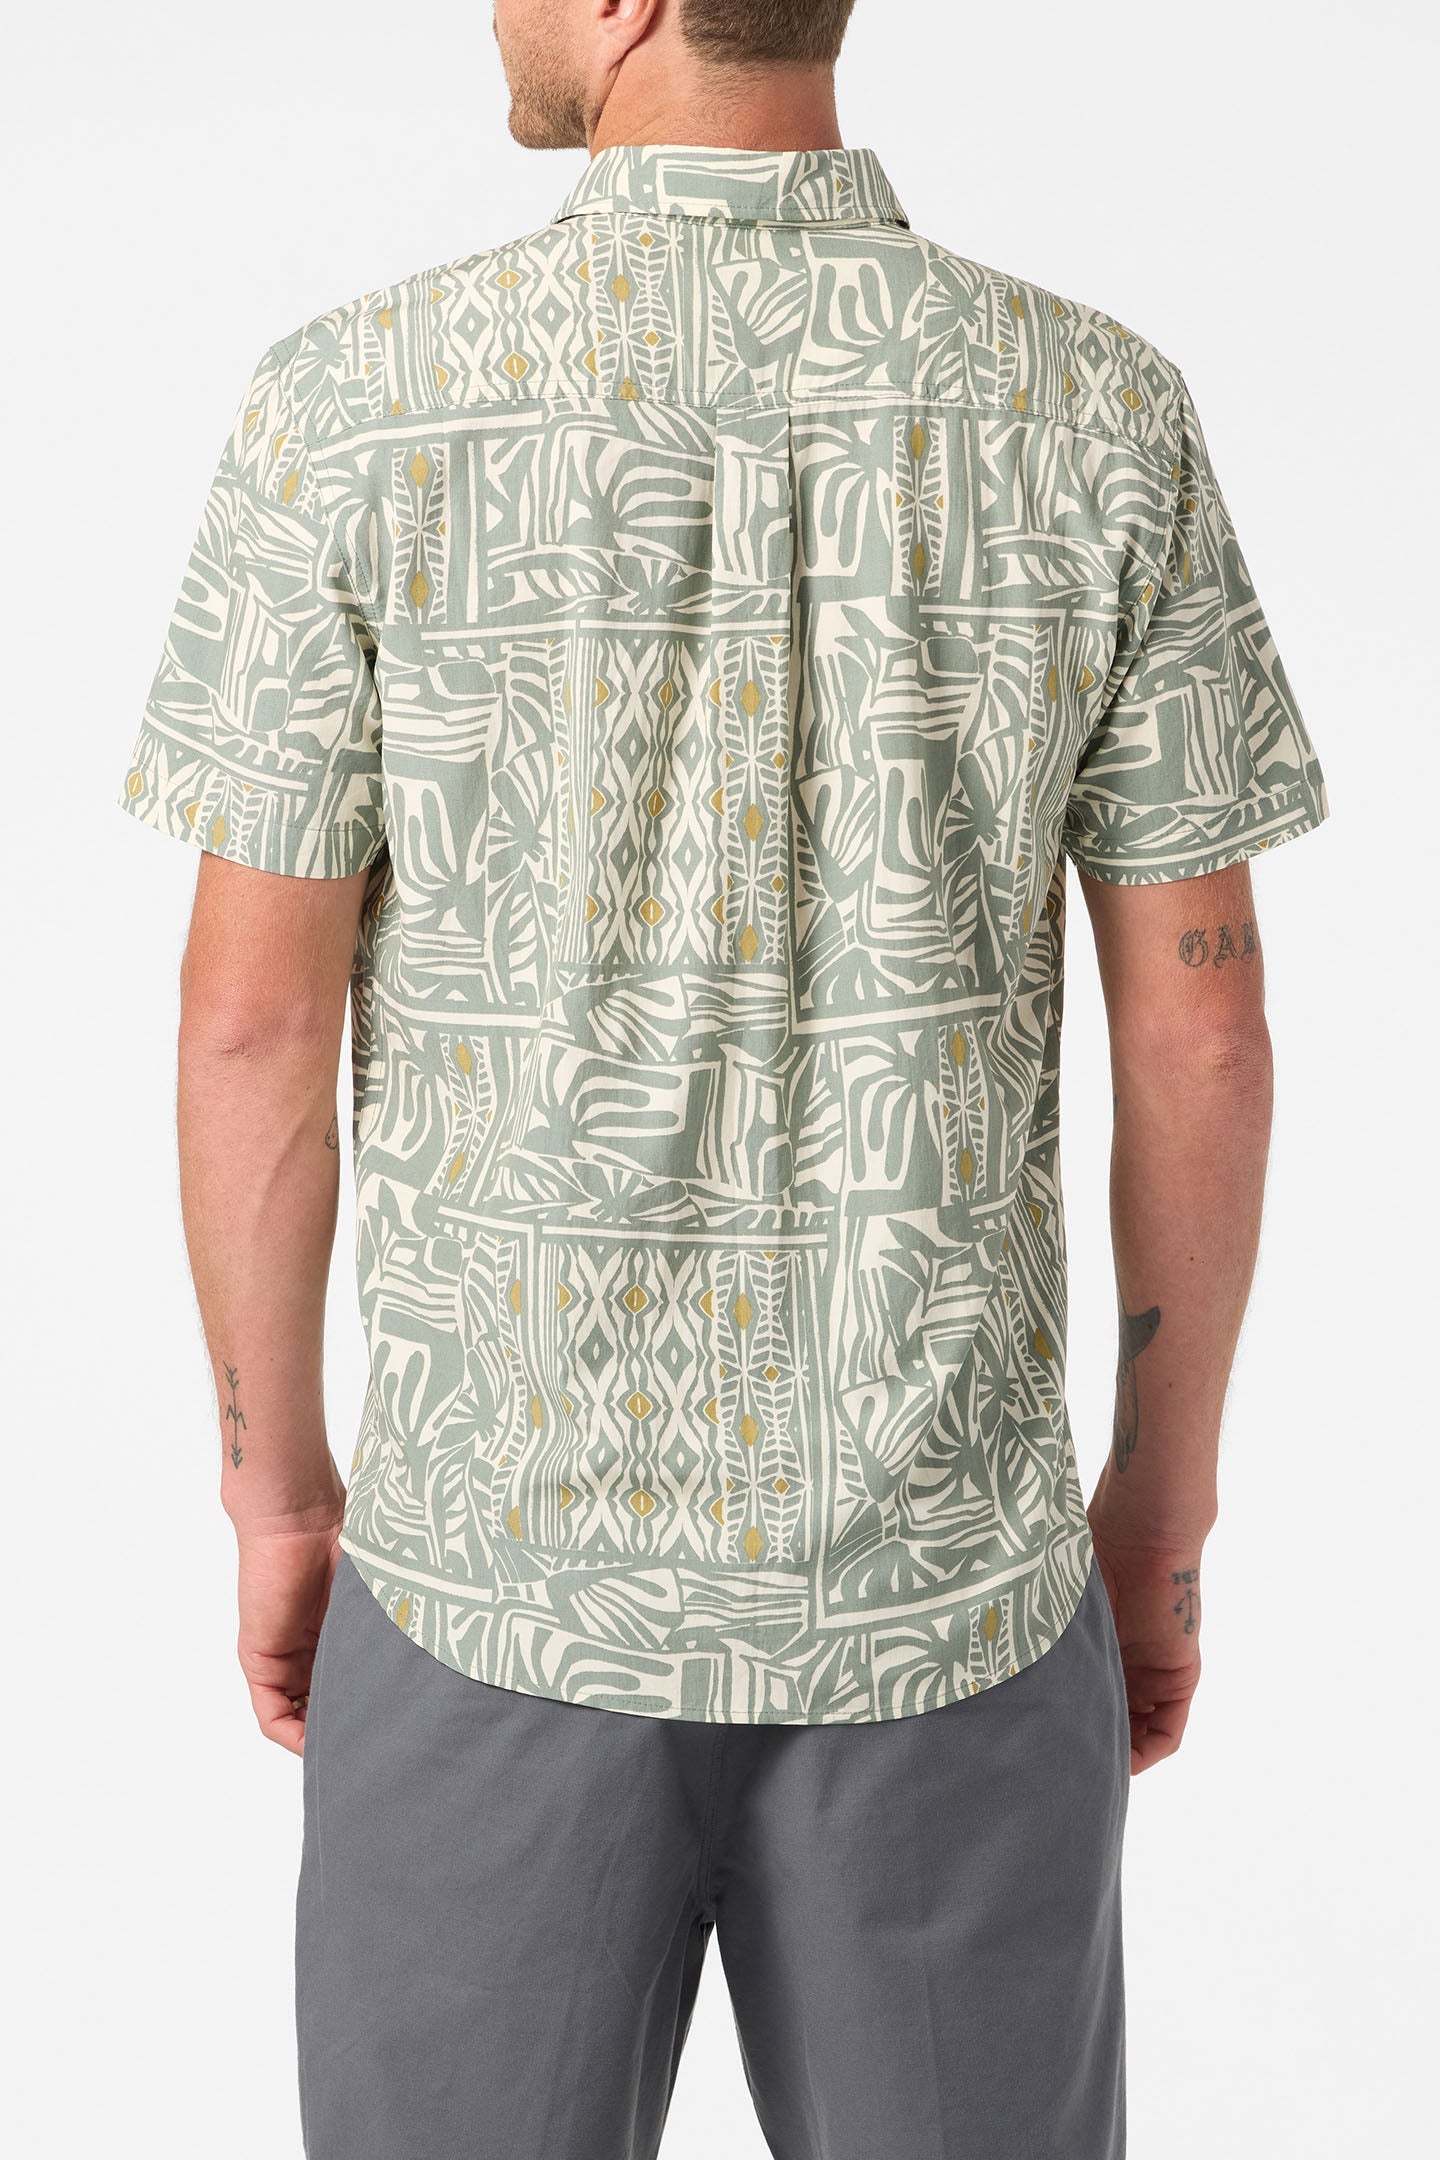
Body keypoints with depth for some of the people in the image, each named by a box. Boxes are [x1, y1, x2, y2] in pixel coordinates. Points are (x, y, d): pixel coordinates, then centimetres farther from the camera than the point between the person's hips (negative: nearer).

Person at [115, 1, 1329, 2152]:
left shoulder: (355, 406, -12)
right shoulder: (1101, 415, -8)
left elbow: (253, 1019, -9)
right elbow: (1199, 1029, -5)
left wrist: (277, 1495, 6)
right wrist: (1163, 1504, 9)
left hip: (509, 1573, -1)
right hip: (943, 1580, 1)